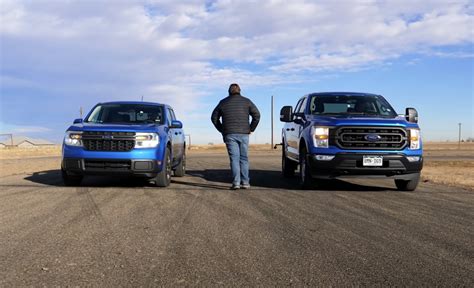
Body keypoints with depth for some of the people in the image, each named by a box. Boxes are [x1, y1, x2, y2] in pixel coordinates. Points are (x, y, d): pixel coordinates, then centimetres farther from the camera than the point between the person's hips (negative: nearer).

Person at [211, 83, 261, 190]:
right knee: (244, 158, 6)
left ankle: (236, 182, -11)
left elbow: (214, 117, 13)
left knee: (234, 158, -3)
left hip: (229, 134, 0)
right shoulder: (246, 101, 7)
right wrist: (251, 128, 7)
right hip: (243, 134, 0)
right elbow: (257, 115, 0)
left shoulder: (223, 102, 10)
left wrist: (222, 130, 15)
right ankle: (245, 182, 4)